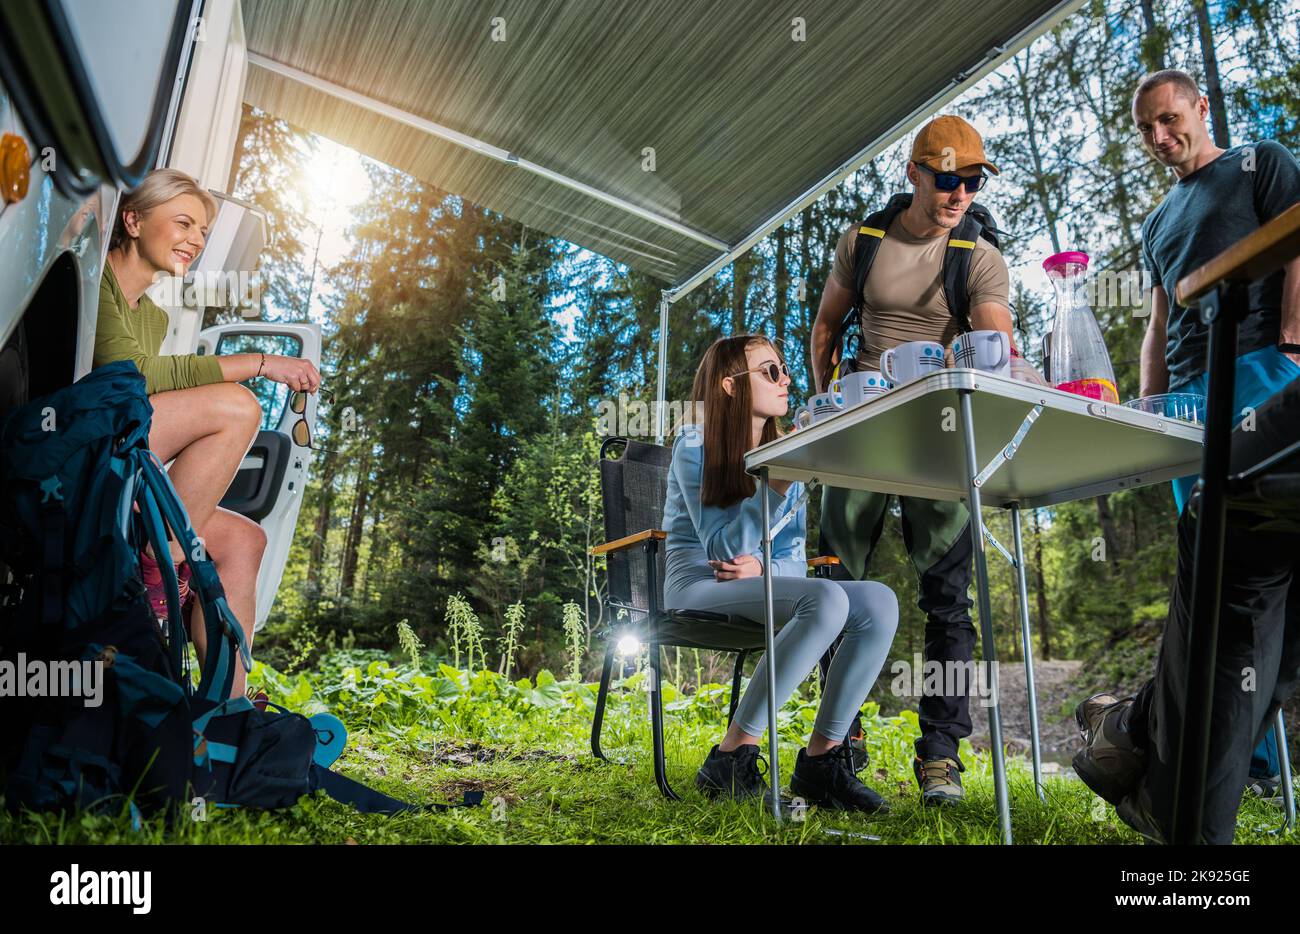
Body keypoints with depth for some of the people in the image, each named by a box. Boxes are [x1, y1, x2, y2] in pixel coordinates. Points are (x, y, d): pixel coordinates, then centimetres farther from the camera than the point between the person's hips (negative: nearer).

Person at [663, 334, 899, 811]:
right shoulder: (694, 445, -5)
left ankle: (820, 759, -12)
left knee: (879, 601, -17)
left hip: (765, 585, 6)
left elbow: (794, 559, 9)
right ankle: (732, 756, -23)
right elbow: (721, 547, -15)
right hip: (699, 587, -6)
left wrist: (763, 568, -14)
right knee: (826, 599, -32)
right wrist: (778, 484, -24)